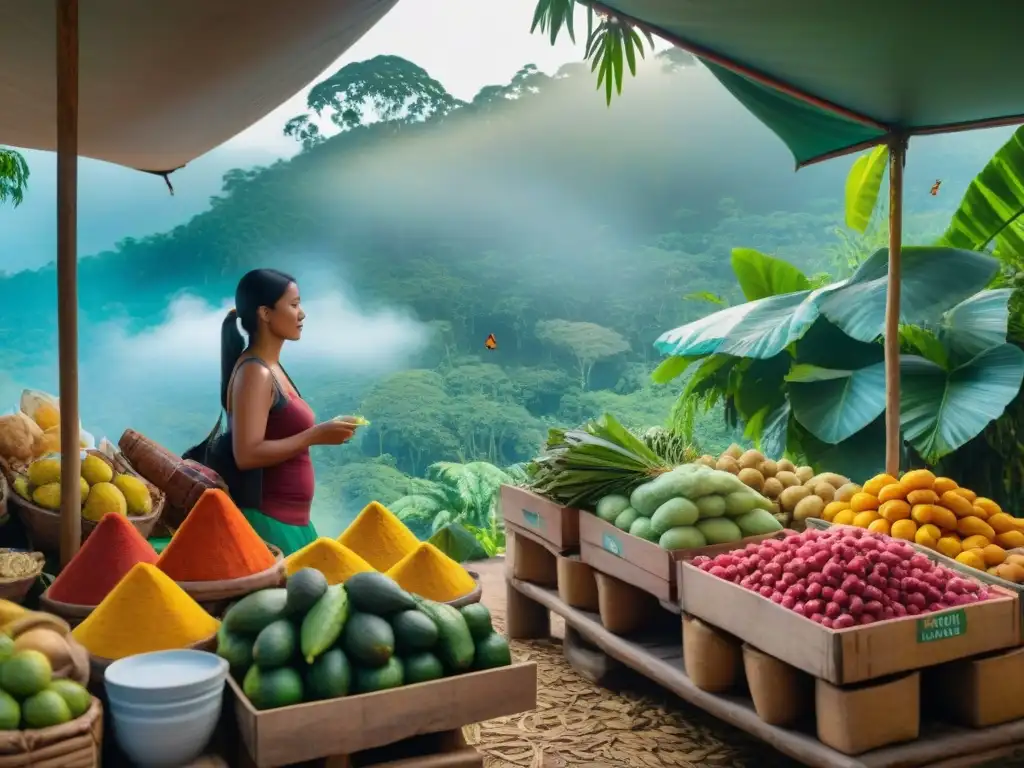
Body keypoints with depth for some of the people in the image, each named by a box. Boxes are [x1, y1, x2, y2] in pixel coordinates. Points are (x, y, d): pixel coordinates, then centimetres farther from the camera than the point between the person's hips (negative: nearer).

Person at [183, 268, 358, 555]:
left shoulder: (272, 368, 11)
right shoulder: (254, 373, -16)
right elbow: (247, 455, -24)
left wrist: (320, 433, 9)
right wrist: (316, 436, -21)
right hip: (267, 520, -9)